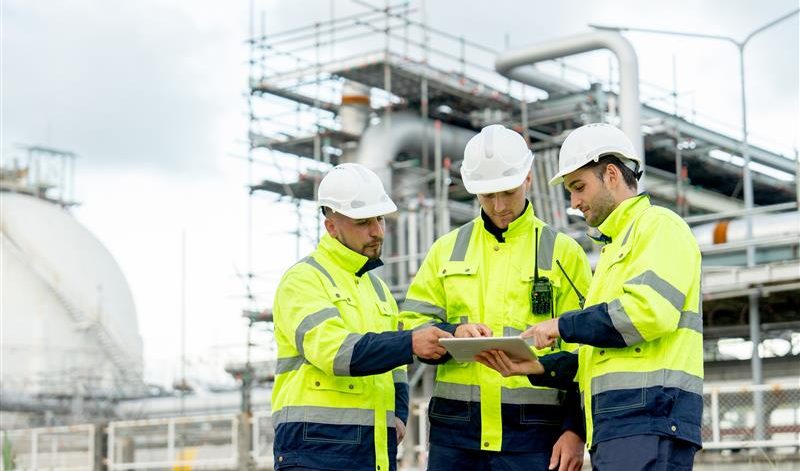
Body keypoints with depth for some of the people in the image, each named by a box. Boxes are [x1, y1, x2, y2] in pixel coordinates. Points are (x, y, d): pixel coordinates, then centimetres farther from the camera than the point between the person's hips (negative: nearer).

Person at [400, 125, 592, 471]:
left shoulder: (562, 252, 7)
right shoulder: (447, 249, 15)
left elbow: (581, 351, 3)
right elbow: (411, 323, 10)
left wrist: (576, 430, -5)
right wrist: (453, 335, -11)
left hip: (533, 429, -2)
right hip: (454, 428, 3)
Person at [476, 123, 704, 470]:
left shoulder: (659, 225, 1)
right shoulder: (615, 247, 30)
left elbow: (649, 310, -17)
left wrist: (564, 325, -6)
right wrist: (536, 367, 13)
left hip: (649, 415, -10)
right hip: (615, 427, 10)